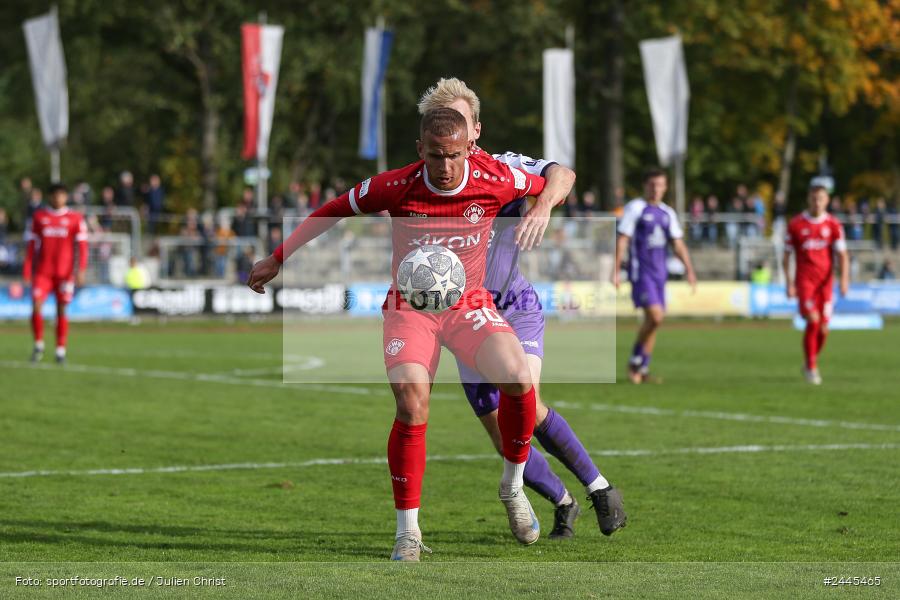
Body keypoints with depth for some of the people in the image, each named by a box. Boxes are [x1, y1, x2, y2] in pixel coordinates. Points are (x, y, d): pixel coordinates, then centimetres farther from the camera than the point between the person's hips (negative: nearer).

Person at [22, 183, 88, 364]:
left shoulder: (75, 219, 2)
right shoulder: (39, 217, 8)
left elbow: (82, 246, 1)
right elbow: (32, 245, 11)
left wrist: (81, 270, -8)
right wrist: (27, 270, 6)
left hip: (65, 272, -1)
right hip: (42, 272, 1)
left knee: (62, 310, 1)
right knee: (36, 306, -12)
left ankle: (61, 350, 9)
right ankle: (38, 345, 4)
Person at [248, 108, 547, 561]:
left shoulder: (495, 179, -14)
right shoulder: (396, 187, -16)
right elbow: (332, 212, 0)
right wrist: (276, 260, 4)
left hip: (469, 303, 1)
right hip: (409, 307, -1)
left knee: (518, 380, -24)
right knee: (412, 405, -25)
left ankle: (512, 487, 3)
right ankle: (407, 531, -12)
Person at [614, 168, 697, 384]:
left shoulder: (667, 213, 14)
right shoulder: (635, 208, -4)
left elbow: (678, 244, 15)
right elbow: (622, 239, -6)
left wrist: (689, 269, 3)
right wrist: (616, 271, -11)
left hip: (659, 272, 6)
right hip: (641, 271, -6)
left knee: (654, 320, 6)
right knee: (655, 316, -18)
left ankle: (642, 369, 15)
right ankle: (635, 361, -3)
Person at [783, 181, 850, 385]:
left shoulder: (834, 225, 3)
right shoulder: (795, 225, 0)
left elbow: (842, 255, 1)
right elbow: (787, 256, 5)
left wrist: (844, 280, -13)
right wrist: (789, 283, -3)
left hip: (825, 281, 2)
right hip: (804, 280, -2)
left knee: (823, 328, 1)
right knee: (813, 320, -21)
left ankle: (810, 364, 24)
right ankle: (811, 366, -7)